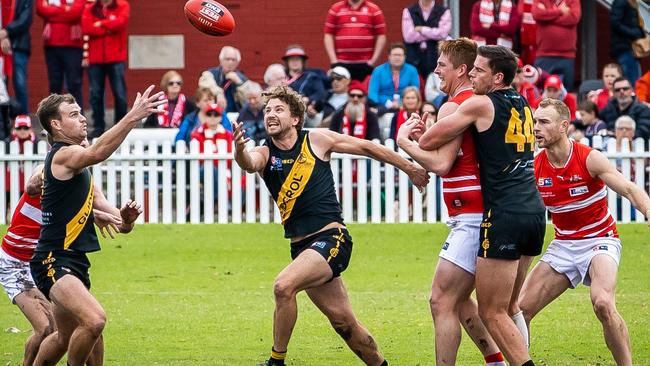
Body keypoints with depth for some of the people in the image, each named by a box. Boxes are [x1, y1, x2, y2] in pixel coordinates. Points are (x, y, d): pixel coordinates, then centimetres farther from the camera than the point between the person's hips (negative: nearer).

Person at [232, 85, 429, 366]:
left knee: (284, 286, -27)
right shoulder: (264, 154, 3)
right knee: (343, 322, 8)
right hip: (301, 246, 4)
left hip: (331, 238, -4)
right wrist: (239, 151, -46)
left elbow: (366, 148, 11)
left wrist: (410, 168, 19)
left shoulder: (316, 140, -1)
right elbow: (248, 163, -21)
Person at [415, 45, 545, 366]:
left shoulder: (480, 104, -6)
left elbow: (427, 142, -4)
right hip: (534, 210, 8)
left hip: (504, 216, -8)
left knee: (492, 313, -3)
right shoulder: (523, 106, 16)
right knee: (509, 307, 18)